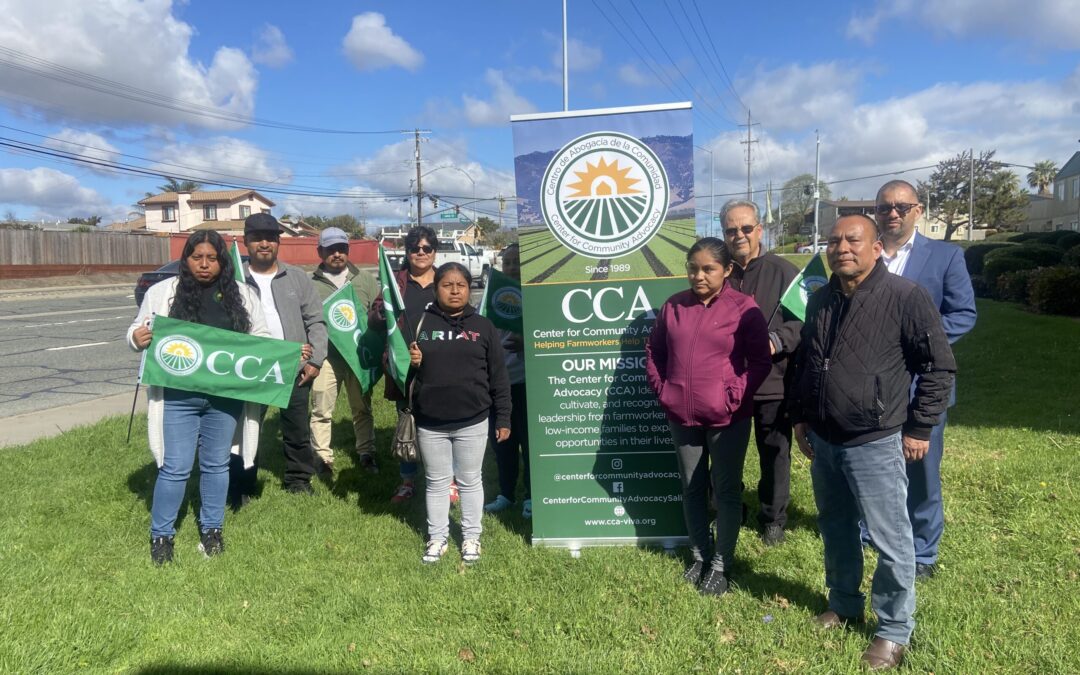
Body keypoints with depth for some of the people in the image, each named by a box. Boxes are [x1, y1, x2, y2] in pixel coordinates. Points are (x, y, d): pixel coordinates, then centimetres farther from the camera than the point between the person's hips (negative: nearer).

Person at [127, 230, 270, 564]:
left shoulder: (243, 295, 5)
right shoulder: (163, 292, 2)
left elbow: (261, 337, 13)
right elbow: (138, 331, 8)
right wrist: (137, 338, -15)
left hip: (225, 398, 2)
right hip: (178, 397, -2)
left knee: (216, 464, 13)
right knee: (175, 468, 3)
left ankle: (211, 528, 30)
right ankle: (161, 535, 21)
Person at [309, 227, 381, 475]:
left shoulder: (366, 280, 8)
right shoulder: (310, 283, 1)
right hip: (326, 356, -2)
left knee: (362, 408, 12)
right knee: (321, 410, 3)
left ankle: (366, 453, 25)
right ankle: (322, 457, 16)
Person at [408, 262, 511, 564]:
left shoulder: (483, 327, 1)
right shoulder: (421, 323, 0)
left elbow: (498, 377, 2)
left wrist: (503, 419, 1)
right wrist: (410, 363, -15)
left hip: (472, 421, 0)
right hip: (430, 423, 1)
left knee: (470, 481, 13)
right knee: (437, 482, 13)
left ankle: (471, 536, 28)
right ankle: (437, 537, 29)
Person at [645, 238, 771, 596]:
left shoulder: (744, 308, -8)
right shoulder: (672, 306, 3)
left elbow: (760, 361, -7)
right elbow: (654, 351, 11)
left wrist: (733, 396, -13)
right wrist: (662, 389, 2)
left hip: (727, 419, -4)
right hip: (682, 417, 4)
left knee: (726, 492, 8)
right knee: (692, 489, 15)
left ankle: (721, 564, 23)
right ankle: (699, 556, 32)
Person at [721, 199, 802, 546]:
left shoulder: (783, 272, -5)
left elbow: (803, 320, -8)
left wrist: (777, 340, -22)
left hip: (773, 382, -2)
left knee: (775, 454, 12)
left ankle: (773, 517, 31)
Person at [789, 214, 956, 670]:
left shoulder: (905, 297, -11)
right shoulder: (819, 300, 8)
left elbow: (940, 365, -8)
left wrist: (919, 428, -8)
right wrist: (799, 417, 15)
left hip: (875, 444, -6)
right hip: (823, 441, 6)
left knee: (891, 542, 4)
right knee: (836, 532, 20)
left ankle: (894, 631, 22)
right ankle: (844, 606, 39)